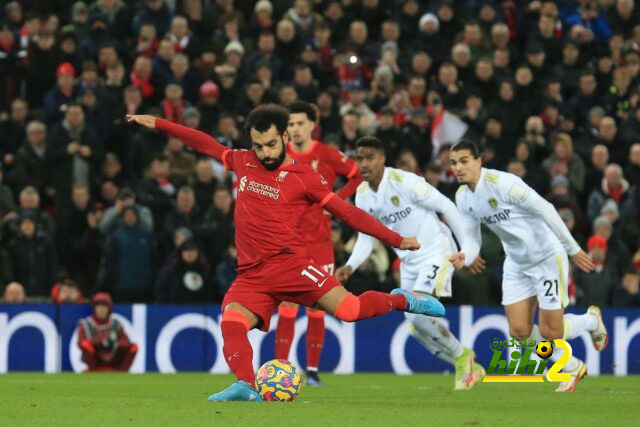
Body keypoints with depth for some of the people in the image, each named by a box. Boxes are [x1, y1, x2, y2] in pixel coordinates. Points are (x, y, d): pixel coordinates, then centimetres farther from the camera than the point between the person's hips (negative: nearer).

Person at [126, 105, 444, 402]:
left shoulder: (303, 177, 3)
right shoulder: (243, 163, 16)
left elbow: (347, 213, 4)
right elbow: (207, 145, 31)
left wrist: (397, 240, 2)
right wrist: (158, 124, 36)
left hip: (288, 263, -4)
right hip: (251, 275, 4)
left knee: (349, 309, -19)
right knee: (231, 323, -26)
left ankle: (401, 301, 10)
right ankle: (246, 386, -42)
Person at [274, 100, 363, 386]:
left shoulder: (327, 156, -3)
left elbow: (358, 176, 6)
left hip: (319, 240, 0)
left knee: (317, 308, 2)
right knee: (287, 307, -7)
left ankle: (312, 370, 9)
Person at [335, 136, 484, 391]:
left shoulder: (405, 181, -19)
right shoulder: (362, 194, 1)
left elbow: (446, 207, -14)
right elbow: (366, 238, 9)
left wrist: (468, 249, -13)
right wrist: (350, 267, -8)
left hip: (435, 252, -8)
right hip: (408, 261, 8)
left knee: (418, 314, -22)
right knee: (416, 329, 5)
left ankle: (462, 357, 2)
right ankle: (469, 368, 22)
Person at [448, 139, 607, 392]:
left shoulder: (503, 183, -25)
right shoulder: (463, 197, -2)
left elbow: (545, 210, -22)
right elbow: (471, 237, 4)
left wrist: (573, 249, -18)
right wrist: (465, 256, -21)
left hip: (547, 256, -7)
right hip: (516, 263, 7)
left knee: (550, 331, -6)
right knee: (519, 332, -1)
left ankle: (592, 320, 28)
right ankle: (574, 369, 21)